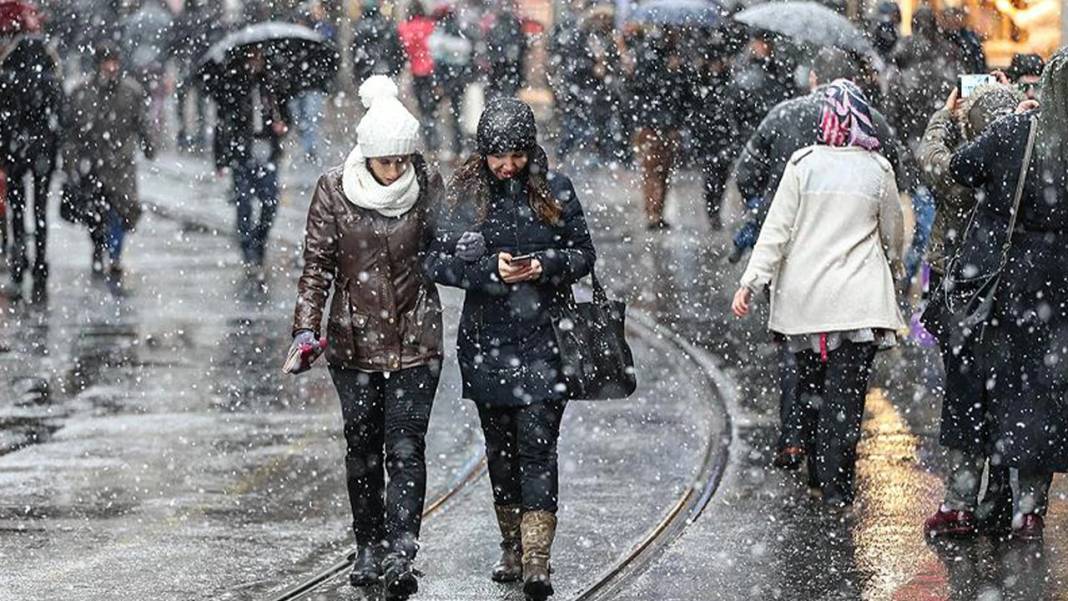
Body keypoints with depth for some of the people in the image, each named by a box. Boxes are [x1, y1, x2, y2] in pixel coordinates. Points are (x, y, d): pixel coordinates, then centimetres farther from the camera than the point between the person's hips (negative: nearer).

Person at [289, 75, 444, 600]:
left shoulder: (428, 186, -3)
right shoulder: (334, 191, -6)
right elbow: (317, 263, -3)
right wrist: (306, 328, -10)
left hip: (416, 340, -1)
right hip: (355, 340, 1)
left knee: (406, 449, -9)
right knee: (362, 448, 11)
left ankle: (400, 554, -14)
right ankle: (370, 548, 25)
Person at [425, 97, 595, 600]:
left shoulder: (555, 190, 0)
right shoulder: (463, 193, 0)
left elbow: (583, 254, 6)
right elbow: (436, 260, -3)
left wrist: (544, 265, -14)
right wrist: (489, 267, -17)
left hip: (542, 338, -2)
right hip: (487, 340, 2)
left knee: (537, 444, -9)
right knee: (500, 446, 11)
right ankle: (512, 549, 25)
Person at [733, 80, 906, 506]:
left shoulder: (804, 164, -3)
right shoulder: (878, 171, -1)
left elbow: (777, 228, -6)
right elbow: (893, 233, 12)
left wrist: (752, 281, -4)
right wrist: (892, 265, 33)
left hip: (804, 295, 1)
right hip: (858, 297, -1)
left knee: (812, 383, 15)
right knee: (846, 389, 0)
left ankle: (818, 470, 24)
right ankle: (836, 482, -5)